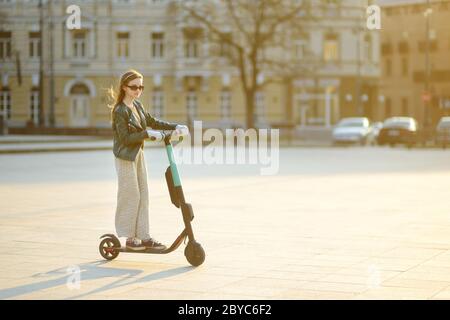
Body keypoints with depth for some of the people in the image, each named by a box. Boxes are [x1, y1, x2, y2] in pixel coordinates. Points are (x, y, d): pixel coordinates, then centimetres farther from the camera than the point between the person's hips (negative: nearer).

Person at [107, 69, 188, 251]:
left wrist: (175, 127, 7)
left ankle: (144, 236, 11)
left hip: (138, 154, 8)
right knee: (131, 196, -3)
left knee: (143, 195, 7)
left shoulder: (137, 105, 9)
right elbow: (126, 138, -19)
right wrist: (147, 133, -24)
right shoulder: (120, 110, -16)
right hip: (125, 156, -8)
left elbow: (152, 122, 16)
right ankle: (130, 238, 7)